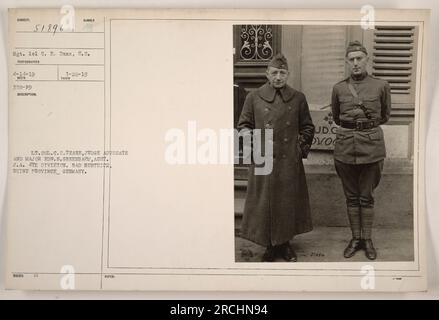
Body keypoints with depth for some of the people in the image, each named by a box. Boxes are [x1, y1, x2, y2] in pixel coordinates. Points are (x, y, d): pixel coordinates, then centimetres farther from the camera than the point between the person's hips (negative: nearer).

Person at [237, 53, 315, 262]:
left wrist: (303, 147, 2)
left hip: (290, 163, 2)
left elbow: (307, 127, 13)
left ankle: (285, 243, 27)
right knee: (264, 204, 3)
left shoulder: (298, 98, 5)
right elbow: (243, 126, 6)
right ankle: (270, 246, 20)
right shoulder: (254, 98, 0)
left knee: (289, 203, 9)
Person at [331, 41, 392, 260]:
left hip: (371, 146, -1)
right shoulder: (338, 88, 2)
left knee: (366, 197, 6)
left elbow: (385, 116, 16)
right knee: (351, 197, 10)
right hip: (345, 146, 1)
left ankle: (367, 239, 20)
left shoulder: (381, 86, 0)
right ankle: (355, 238, 22)